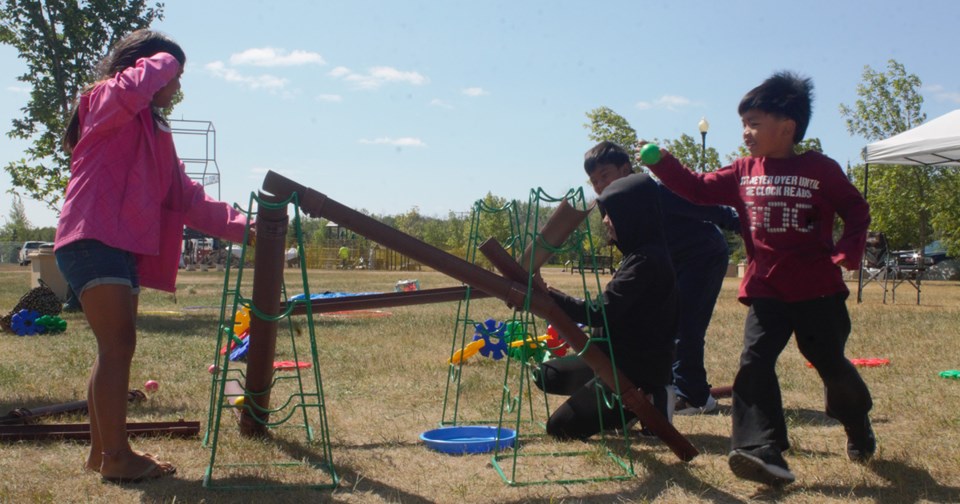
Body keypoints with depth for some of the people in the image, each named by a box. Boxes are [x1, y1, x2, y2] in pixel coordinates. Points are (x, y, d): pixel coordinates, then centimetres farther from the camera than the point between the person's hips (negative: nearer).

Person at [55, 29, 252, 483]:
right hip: (92, 239, -9)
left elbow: (187, 199, 17)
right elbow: (131, 87, -26)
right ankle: (117, 456, -12)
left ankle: (102, 450, 17)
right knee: (119, 343, -15)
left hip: (126, 247, 9)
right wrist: (164, 61, -5)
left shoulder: (156, 131, 23)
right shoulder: (105, 100, 1)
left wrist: (243, 226, 8)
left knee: (115, 348, 10)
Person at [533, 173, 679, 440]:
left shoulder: (646, 260, -21)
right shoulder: (642, 254, 10)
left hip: (637, 366, -10)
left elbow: (600, 312, -25)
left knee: (559, 426, -9)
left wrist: (547, 296, -24)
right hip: (621, 357, 10)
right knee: (547, 375, 15)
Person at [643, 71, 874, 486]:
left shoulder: (820, 169, -6)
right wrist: (662, 162, -9)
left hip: (818, 289, -3)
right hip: (765, 290, 3)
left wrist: (847, 254, -14)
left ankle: (859, 426, 40)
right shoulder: (744, 172, 5)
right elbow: (699, 189, 3)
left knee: (831, 364, 10)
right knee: (754, 362, -13)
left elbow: (857, 212, 1)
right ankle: (763, 451, -17)